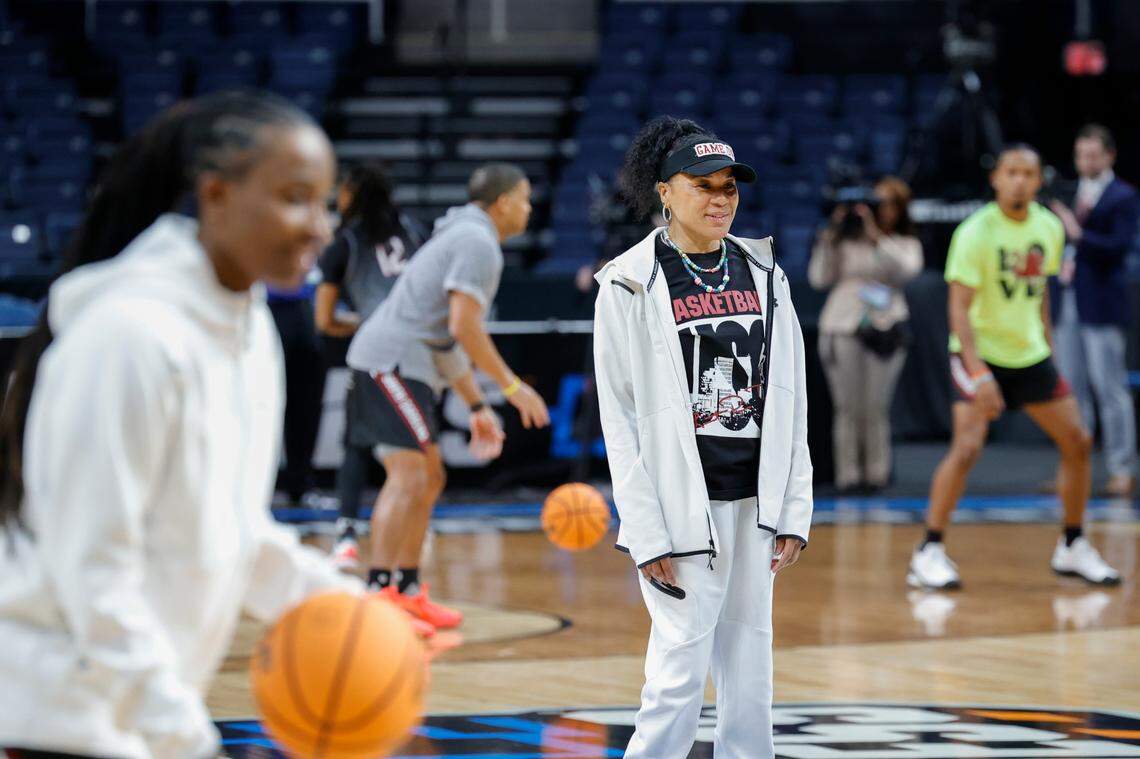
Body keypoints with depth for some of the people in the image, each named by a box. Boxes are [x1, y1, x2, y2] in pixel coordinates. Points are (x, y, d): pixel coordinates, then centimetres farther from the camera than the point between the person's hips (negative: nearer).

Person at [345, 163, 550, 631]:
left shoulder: (464, 237, 24)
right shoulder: (478, 241, -9)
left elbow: (449, 337, 27)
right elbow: (464, 327, -19)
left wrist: (478, 407, 26)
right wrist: (511, 386, -13)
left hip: (399, 363, 11)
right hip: (392, 359, -11)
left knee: (430, 477, 16)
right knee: (408, 475, -17)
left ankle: (408, 592, 20)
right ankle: (378, 593, -25)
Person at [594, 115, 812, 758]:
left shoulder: (764, 274, 9)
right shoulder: (630, 285, -5)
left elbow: (791, 399, 11)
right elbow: (620, 418, -7)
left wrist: (794, 512, 6)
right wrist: (647, 534, -12)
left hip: (755, 504, 5)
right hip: (684, 506, -5)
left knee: (750, 667, 8)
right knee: (682, 669, -9)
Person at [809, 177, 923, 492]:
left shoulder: (906, 244, 10)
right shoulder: (846, 239, 8)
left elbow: (906, 269, -12)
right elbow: (819, 278, 3)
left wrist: (876, 235, -17)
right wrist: (830, 237, -3)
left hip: (885, 330, 0)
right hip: (843, 327, 0)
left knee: (876, 409, -3)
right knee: (848, 408, -2)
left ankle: (876, 474, 5)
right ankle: (848, 475, 1)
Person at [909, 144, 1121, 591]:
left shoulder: (1049, 228, 0)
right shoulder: (976, 232, -19)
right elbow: (959, 308, -23)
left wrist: (1048, 347, 16)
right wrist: (979, 374, -32)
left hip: (1030, 354, 6)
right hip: (979, 353, -6)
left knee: (1078, 443, 5)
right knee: (967, 448, -21)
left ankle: (1072, 549, 20)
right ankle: (929, 554, -13)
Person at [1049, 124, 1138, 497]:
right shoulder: (1071, 194, 16)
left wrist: (1078, 234, -25)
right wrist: (1063, 263, 3)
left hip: (1103, 309, -7)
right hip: (1069, 306, 7)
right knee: (1071, 389, 9)